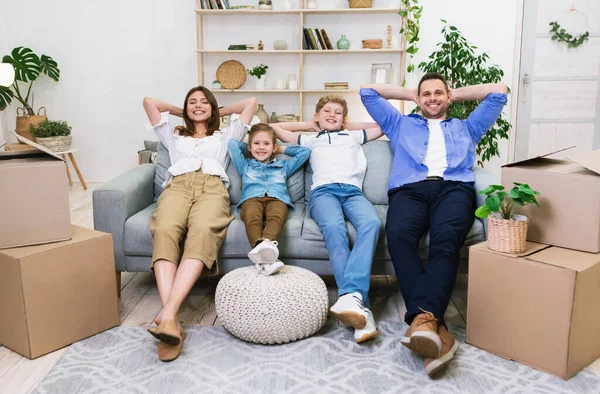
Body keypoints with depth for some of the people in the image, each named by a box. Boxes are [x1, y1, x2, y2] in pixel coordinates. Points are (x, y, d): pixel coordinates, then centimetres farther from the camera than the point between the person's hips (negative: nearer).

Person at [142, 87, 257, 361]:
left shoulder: (225, 136, 37)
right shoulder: (174, 136, 40)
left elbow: (251, 102, 38)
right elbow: (149, 101, 41)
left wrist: (220, 112, 45)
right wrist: (180, 112, 48)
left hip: (212, 187, -1)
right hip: (178, 186, 1)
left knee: (203, 232, -39)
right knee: (165, 231, -37)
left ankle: (167, 314, -54)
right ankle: (172, 319, -52)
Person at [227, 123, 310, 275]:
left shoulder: (283, 166, 39)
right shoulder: (245, 165, 38)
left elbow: (305, 151, 41)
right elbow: (232, 144, 34)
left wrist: (282, 149, 42)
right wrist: (248, 150, 44)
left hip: (277, 198, 1)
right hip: (252, 198, -1)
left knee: (277, 217, -39)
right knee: (252, 217, -40)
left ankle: (267, 243, -68)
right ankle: (265, 258, -63)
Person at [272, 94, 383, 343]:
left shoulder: (354, 137, 38)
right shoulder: (310, 141, 36)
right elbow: (274, 128, 42)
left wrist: (349, 125, 43)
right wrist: (309, 125, 44)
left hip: (353, 190, 1)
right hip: (323, 190, -1)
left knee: (371, 223, -37)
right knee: (334, 227, -39)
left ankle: (350, 296, -53)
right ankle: (360, 304, -51)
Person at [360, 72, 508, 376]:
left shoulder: (466, 128, 38)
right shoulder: (400, 125, 37)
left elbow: (500, 91, 38)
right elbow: (367, 91, 39)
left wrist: (457, 94, 41)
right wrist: (410, 94, 43)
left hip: (454, 188, 0)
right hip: (409, 189, 0)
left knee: (445, 239, -36)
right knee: (398, 235, -37)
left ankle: (422, 316, -52)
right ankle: (434, 324, -46)